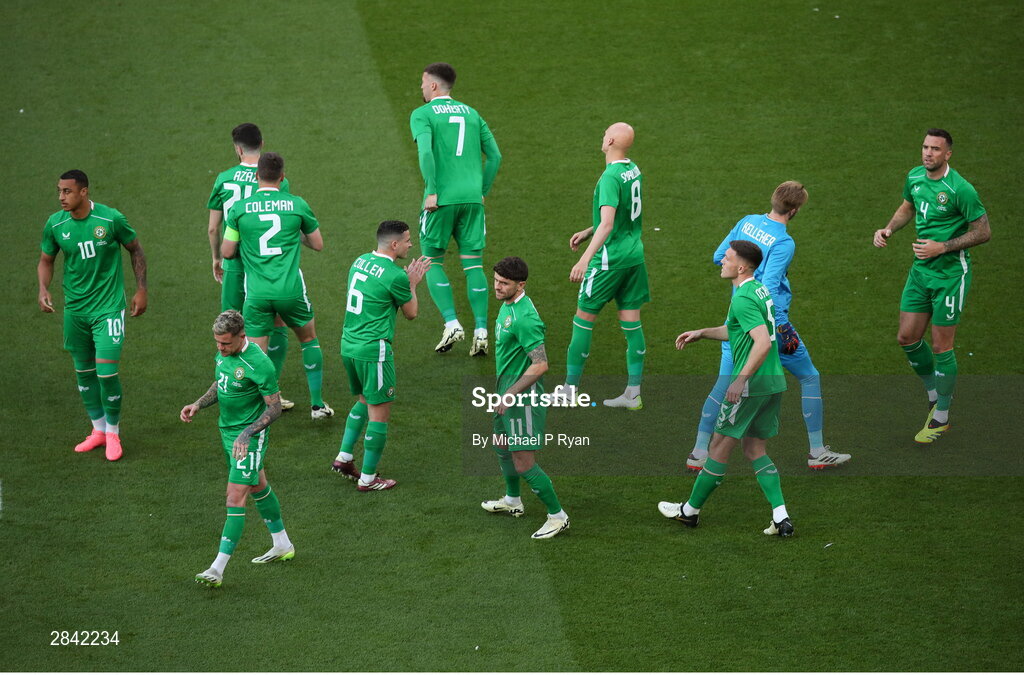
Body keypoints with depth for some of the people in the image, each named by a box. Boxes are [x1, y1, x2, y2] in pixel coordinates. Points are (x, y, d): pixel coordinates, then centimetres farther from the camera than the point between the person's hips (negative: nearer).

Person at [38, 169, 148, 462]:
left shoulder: (112, 219, -14)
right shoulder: (55, 224, -5)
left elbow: (136, 250, 1)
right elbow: (46, 260, 10)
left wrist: (141, 289, 0)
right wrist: (43, 289, -8)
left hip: (108, 306, -4)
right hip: (74, 308, 4)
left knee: (107, 372, -10)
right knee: (83, 370, 13)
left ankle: (113, 433, 11)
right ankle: (98, 430, 31)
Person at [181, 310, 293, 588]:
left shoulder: (259, 364, -26)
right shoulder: (224, 352, -2)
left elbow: (274, 408, -19)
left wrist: (247, 433, -27)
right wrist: (198, 405, 1)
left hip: (249, 436, -9)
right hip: (227, 429, 9)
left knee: (235, 498, -10)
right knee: (258, 486, 22)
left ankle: (218, 569, -11)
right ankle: (282, 545, 40)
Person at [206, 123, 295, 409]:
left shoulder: (224, 179, -3)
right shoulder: (279, 183, -8)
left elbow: (212, 228, 2)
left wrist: (216, 258, 18)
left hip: (233, 267, 2)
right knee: (277, 327, 12)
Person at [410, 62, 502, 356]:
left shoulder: (422, 114, 0)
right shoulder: (471, 114, 17)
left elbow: (425, 151, -16)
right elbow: (495, 155, 13)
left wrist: (431, 191, -14)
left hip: (441, 198, -4)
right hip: (472, 198, 4)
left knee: (432, 262, 7)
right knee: (473, 263, 5)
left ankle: (452, 324, -6)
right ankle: (480, 332, -2)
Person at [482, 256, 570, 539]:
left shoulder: (524, 318, -26)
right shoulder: (508, 304, 5)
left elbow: (540, 365, -29)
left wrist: (510, 394, -25)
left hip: (525, 396, -10)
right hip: (508, 390, 11)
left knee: (523, 464, -8)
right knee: (501, 445, 27)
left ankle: (557, 516, 6)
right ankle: (512, 501, 47)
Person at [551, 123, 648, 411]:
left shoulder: (611, 177, -19)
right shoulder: (634, 170, 8)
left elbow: (607, 224, -29)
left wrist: (585, 259, -33)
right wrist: (587, 232, 26)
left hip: (610, 258, -8)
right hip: (635, 254, 8)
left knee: (584, 318, 3)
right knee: (631, 322, 8)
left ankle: (570, 389, 10)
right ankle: (633, 393, 9)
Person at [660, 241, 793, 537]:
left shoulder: (743, 299, -18)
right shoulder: (760, 290, 13)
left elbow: (763, 343, -29)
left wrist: (741, 379, -28)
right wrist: (701, 333, 26)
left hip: (751, 385, -9)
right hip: (774, 382, 9)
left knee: (720, 446, 5)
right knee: (755, 450, 14)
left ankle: (690, 510, 18)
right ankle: (781, 518, 4)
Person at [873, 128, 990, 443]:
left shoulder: (960, 189, -20)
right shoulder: (915, 177, 2)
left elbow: (983, 231, -15)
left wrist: (942, 247, -19)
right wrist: (888, 229, 4)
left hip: (950, 273, -7)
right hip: (920, 270, 7)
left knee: (941, 347, -1)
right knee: (907, 338, 10)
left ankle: (942, 417, 14)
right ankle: (934, 396, 32)